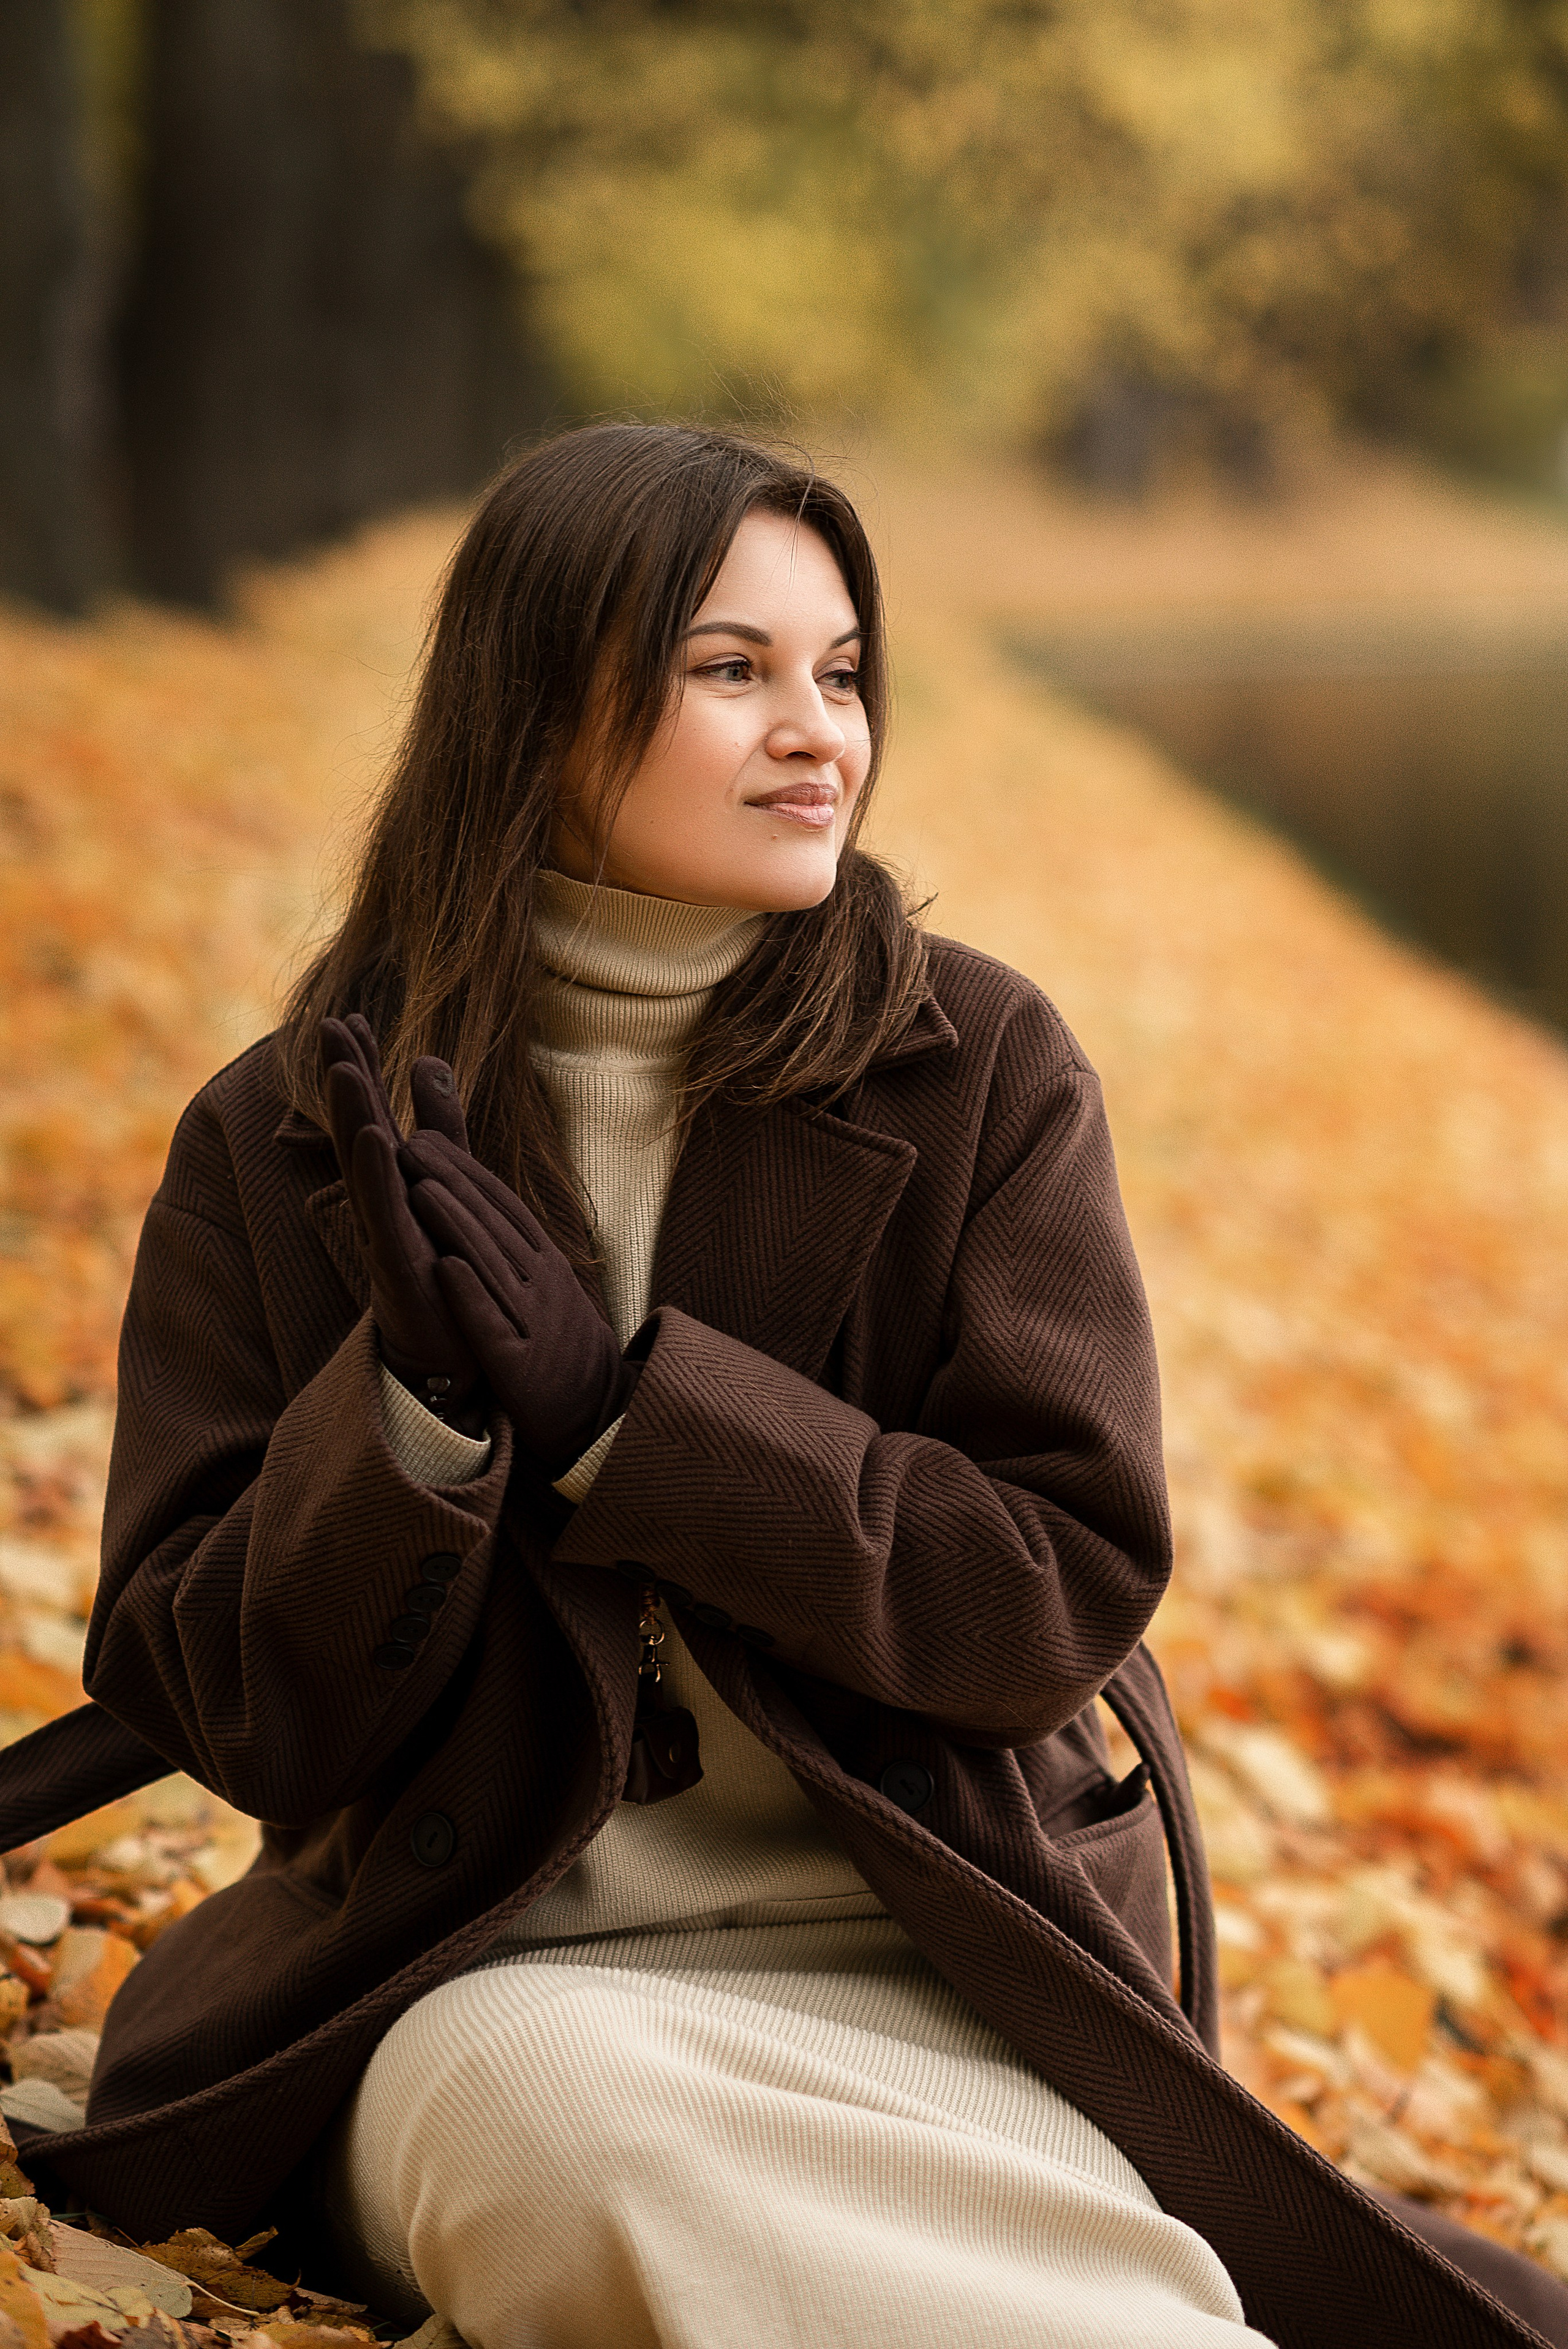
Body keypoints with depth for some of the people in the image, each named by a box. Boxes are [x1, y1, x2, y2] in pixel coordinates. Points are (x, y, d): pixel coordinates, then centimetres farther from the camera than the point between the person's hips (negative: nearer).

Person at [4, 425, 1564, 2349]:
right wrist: (417, 1399, -18)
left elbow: (1073, 1591, -3)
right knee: (564, 2118, -36)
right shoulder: (289, 1140, 4)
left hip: (926, 1978, -1)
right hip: (497, 1978, 1)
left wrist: (614, 1407, -13)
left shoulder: (980, 1070, 3)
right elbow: (232, 1716, 2)